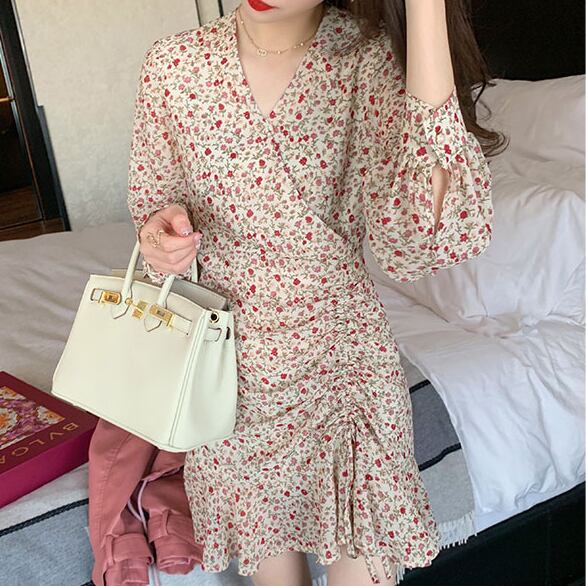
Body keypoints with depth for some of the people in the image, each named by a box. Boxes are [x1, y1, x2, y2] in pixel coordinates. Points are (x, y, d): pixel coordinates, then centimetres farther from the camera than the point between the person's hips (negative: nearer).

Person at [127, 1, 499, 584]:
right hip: (223, 362, 2)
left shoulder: (369, 56, -13)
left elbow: (416, 241, -29)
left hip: (344, 358, -1)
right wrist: (162, 235, -17)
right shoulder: (173, 62, -7)